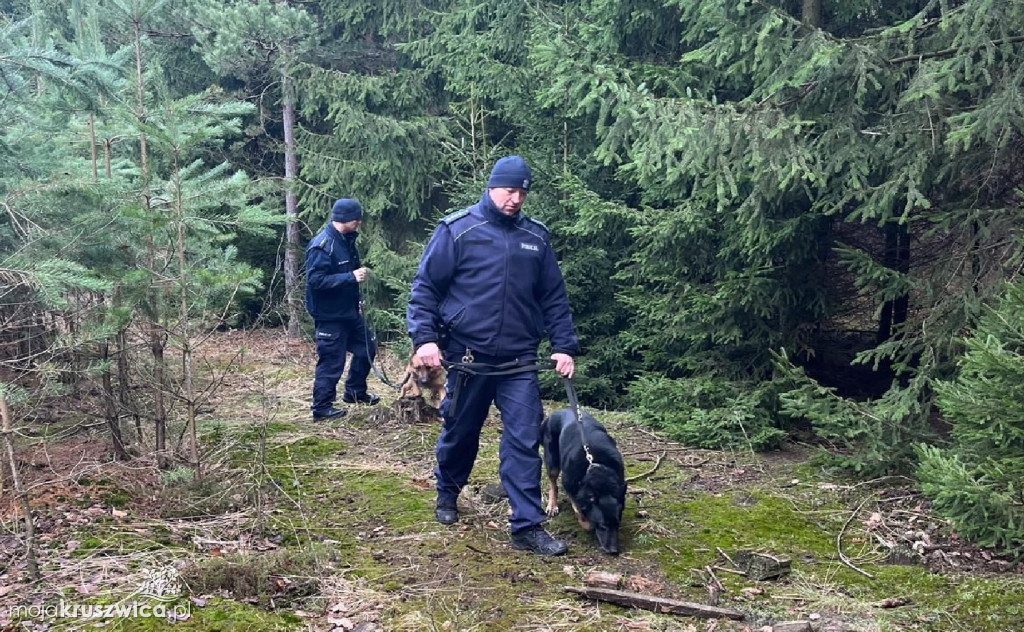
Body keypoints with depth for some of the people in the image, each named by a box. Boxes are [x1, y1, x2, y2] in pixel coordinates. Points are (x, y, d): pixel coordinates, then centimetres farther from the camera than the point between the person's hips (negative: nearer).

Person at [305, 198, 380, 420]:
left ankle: (355, 392, 35)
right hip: (330, 315, -9)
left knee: (366, 349, 19)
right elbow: (316, 280, -28)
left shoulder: (346, 240, 8)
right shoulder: (322, 245, -21)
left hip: (349, 311, 10)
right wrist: (351, 277, -27)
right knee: (331, 362, -1)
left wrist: (357, 301, 14)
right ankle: (322, 407, 13)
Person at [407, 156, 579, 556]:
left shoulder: (536, 237, 7)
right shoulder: (457, 230, -4)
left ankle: (527, 526, 2)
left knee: (524, 440, -3)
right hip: (467, 357, -2)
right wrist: (425, 338, -13)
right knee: (460, 433, 15)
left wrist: (564, 346, 5)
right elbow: (425, 287, -3)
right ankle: (447, 495, 40)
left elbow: (554, 298, 12)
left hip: (519, 361, 2)